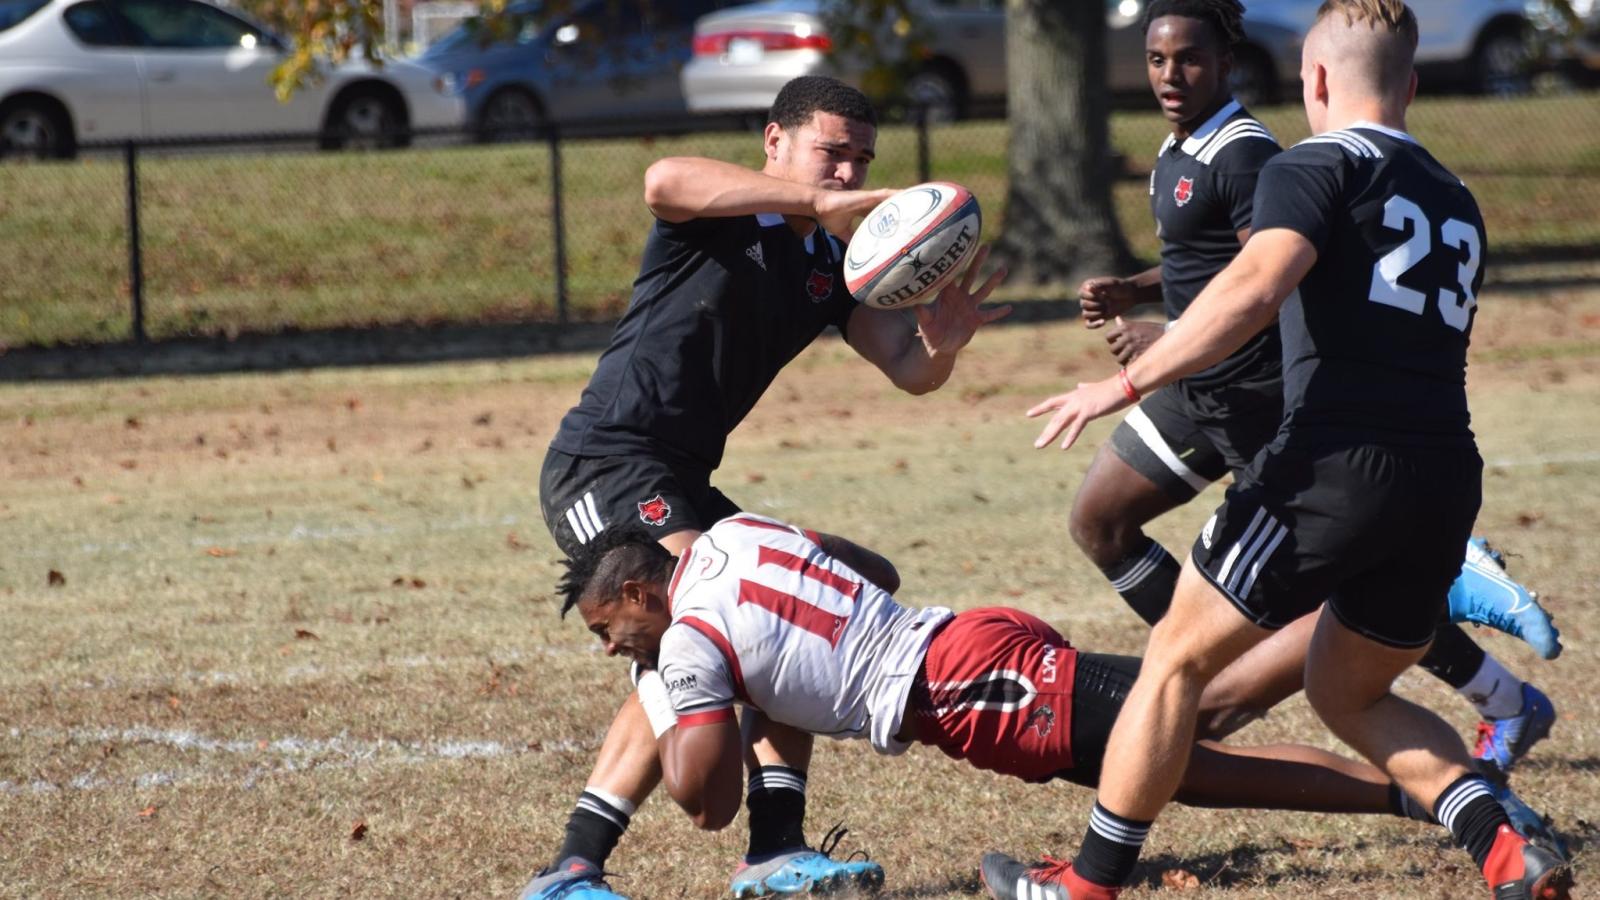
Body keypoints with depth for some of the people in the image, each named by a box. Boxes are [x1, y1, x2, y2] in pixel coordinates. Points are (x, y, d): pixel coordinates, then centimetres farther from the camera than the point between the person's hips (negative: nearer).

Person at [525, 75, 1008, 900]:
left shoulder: (830, 266, 13)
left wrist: (939, 345, -21)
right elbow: (663, 181, -36)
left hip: (677, 482, 10)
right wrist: (817, 201, -40)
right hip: (604, 464, -10)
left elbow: (906, 371, 5)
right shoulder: (718, 215, -10)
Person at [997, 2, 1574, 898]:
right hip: (1448, 480, 7)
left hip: (1336, 463, -7)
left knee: (1177, 659, 8)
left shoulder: (1319, 165, -1)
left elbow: (1255, 287, -18)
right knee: (1350, 695, 23)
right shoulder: (1457, 202, 23)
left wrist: (1128, 382, -17)